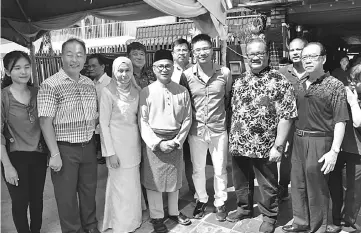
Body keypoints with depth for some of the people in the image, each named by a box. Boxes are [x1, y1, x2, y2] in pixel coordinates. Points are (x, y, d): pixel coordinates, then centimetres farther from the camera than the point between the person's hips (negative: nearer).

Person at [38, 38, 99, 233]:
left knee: (89, 190, 19)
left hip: (88, 147, 5)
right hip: (65, 149, -5)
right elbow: (45, 122, -14)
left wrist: (92, 142, 7)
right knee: (67, 195, 10)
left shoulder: (90, 84, 5)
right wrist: (55, 154, -16)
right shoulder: (50, 85, -13)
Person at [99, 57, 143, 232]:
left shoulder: (136, 91, 5)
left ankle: (133, 220, 36)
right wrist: (110, 152, -14)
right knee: (121, 185, 6)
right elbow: (103, 123, -11)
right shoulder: (108, 92, -10)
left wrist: (140, 143, 5)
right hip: (117, 142, -5)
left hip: (134, 142, 5)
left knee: (133, 183, 15)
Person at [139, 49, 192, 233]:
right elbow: (143, 121, -7)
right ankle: (156, 217, 28)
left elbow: (187, 119, 3)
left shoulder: (182, 91, 2)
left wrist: (177, 140, -8)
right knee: (154, 180, 7)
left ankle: (173, 212, 39)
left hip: (176, 141, 3)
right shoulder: (146, 92, -5)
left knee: (175, 178, 17)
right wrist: (158, 143, -15)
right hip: (154, 142, -2)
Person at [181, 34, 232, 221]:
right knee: (197, 169, 14)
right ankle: (201, 200, 37)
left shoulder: (225, 73, -5)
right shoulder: (187, 75, -4)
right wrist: (190, 119, 3)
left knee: (220, 170, 10)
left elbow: (229, 98, 9)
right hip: (196, 129, 1)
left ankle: (220, 203, 32)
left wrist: (223, 115, 7)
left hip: (218, 129, 0)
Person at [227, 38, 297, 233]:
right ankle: (244, 208, 45)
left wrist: (278, 146, -15)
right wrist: (232, 139, 10)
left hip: (264, 147, -5)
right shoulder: (239, 81, 8)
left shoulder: (279, 82, -9)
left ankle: (269, 217, 35)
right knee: (240, 182, 21)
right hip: (238, 145, 5)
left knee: (267, 185, 13)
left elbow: (286, 116, -12)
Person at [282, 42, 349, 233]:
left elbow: (340, 121, -13)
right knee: (297, 185, 15)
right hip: (298, 140, 6)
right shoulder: (300, 85, 10)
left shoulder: (334, 85, -8)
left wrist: (334, 151, -19)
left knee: (317, 189, 7)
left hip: (319, 142, -6)